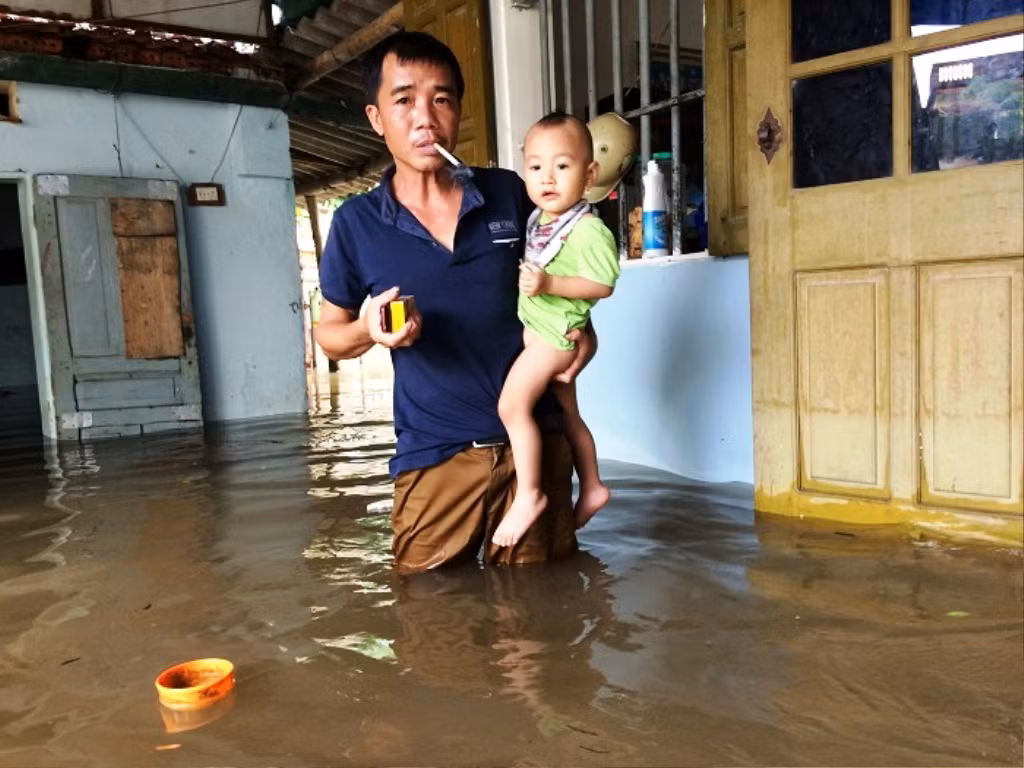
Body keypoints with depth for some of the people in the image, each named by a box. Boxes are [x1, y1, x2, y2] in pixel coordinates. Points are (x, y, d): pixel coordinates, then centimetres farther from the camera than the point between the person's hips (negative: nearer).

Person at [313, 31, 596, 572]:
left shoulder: (510, 194, 0)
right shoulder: (356, 222, -3)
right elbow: (329, 334, 8)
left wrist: (583, 331, -3)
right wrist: (368, 330, -15)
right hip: (435, 456, -1)